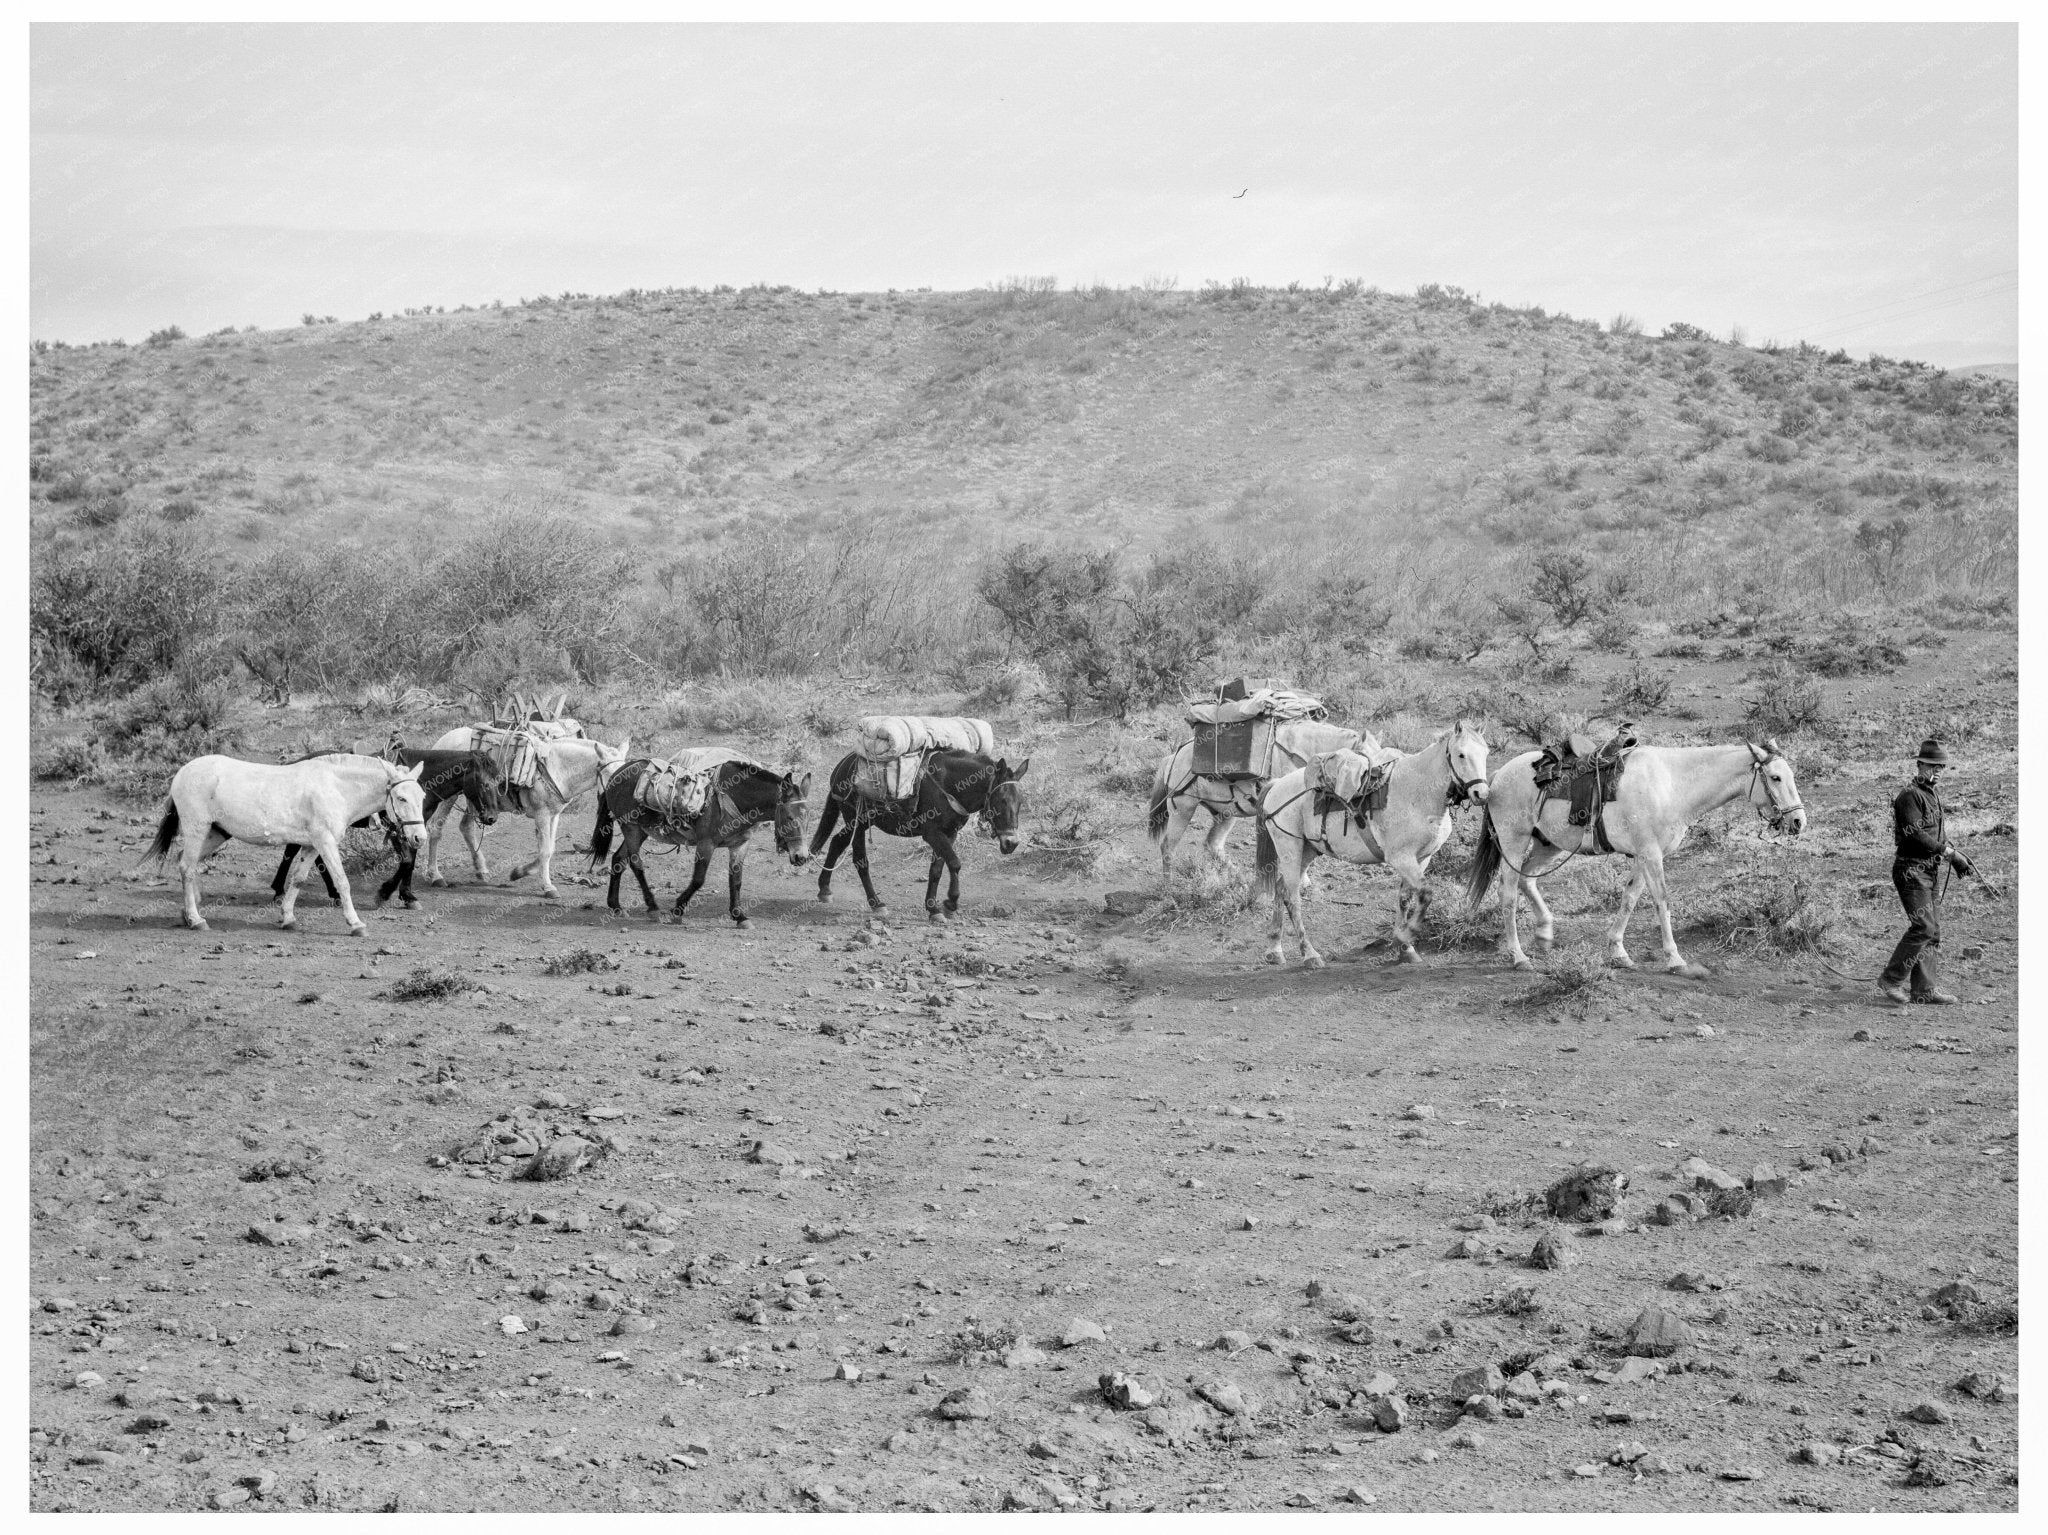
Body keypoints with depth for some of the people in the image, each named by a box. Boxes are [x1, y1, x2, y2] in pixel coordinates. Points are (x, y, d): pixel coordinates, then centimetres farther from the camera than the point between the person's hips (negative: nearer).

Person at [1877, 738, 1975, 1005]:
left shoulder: (1934, 795, 18)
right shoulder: (1910, 795, -12)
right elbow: (1915, 835, -21)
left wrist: (1957, 859, 9)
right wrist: (1950, 853, -19)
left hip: (1932, 871, 10)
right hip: (1912, 870, -10)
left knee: (1933, 931, 8)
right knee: (1924, 927, -15)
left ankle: (1925, 988, 10)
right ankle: (1891, 980, -8)